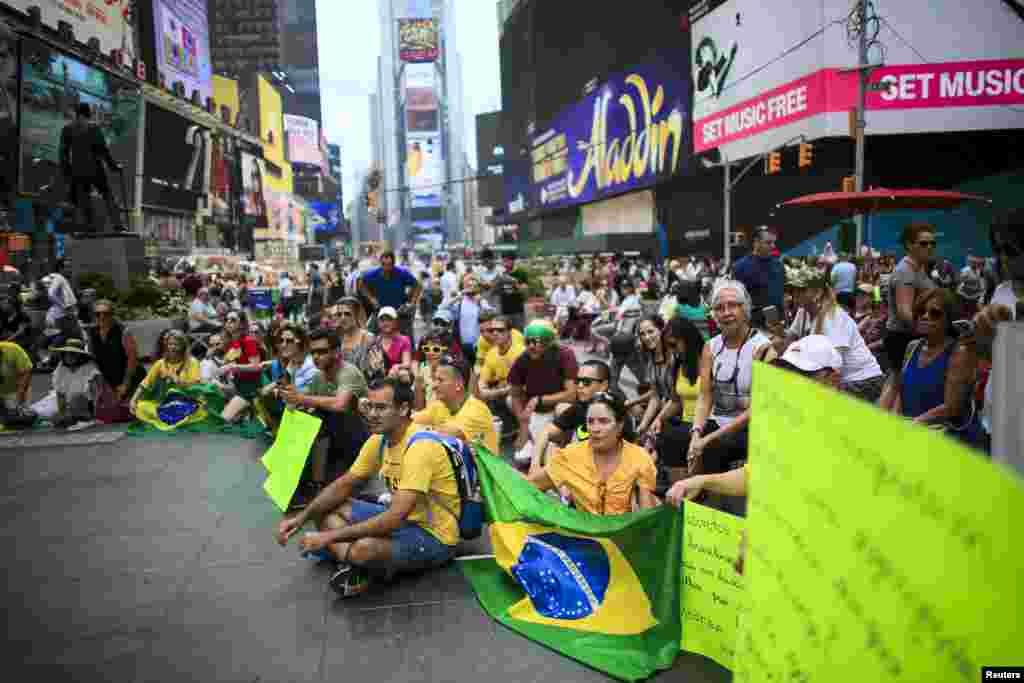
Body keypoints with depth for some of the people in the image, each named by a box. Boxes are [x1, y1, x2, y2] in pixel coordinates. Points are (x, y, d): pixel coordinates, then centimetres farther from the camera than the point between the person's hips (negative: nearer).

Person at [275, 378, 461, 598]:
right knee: (326, 509, 3)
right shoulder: (379, 439, 0)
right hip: (403, 520, 9)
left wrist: (330, 536, -29)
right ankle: (356, 566, -16)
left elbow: (395, 517, -33)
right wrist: (301, 518, -2)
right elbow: (344, 485, 11)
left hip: (434, 537, -9)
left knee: (364, 547, -36)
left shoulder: (421, 446, -27)